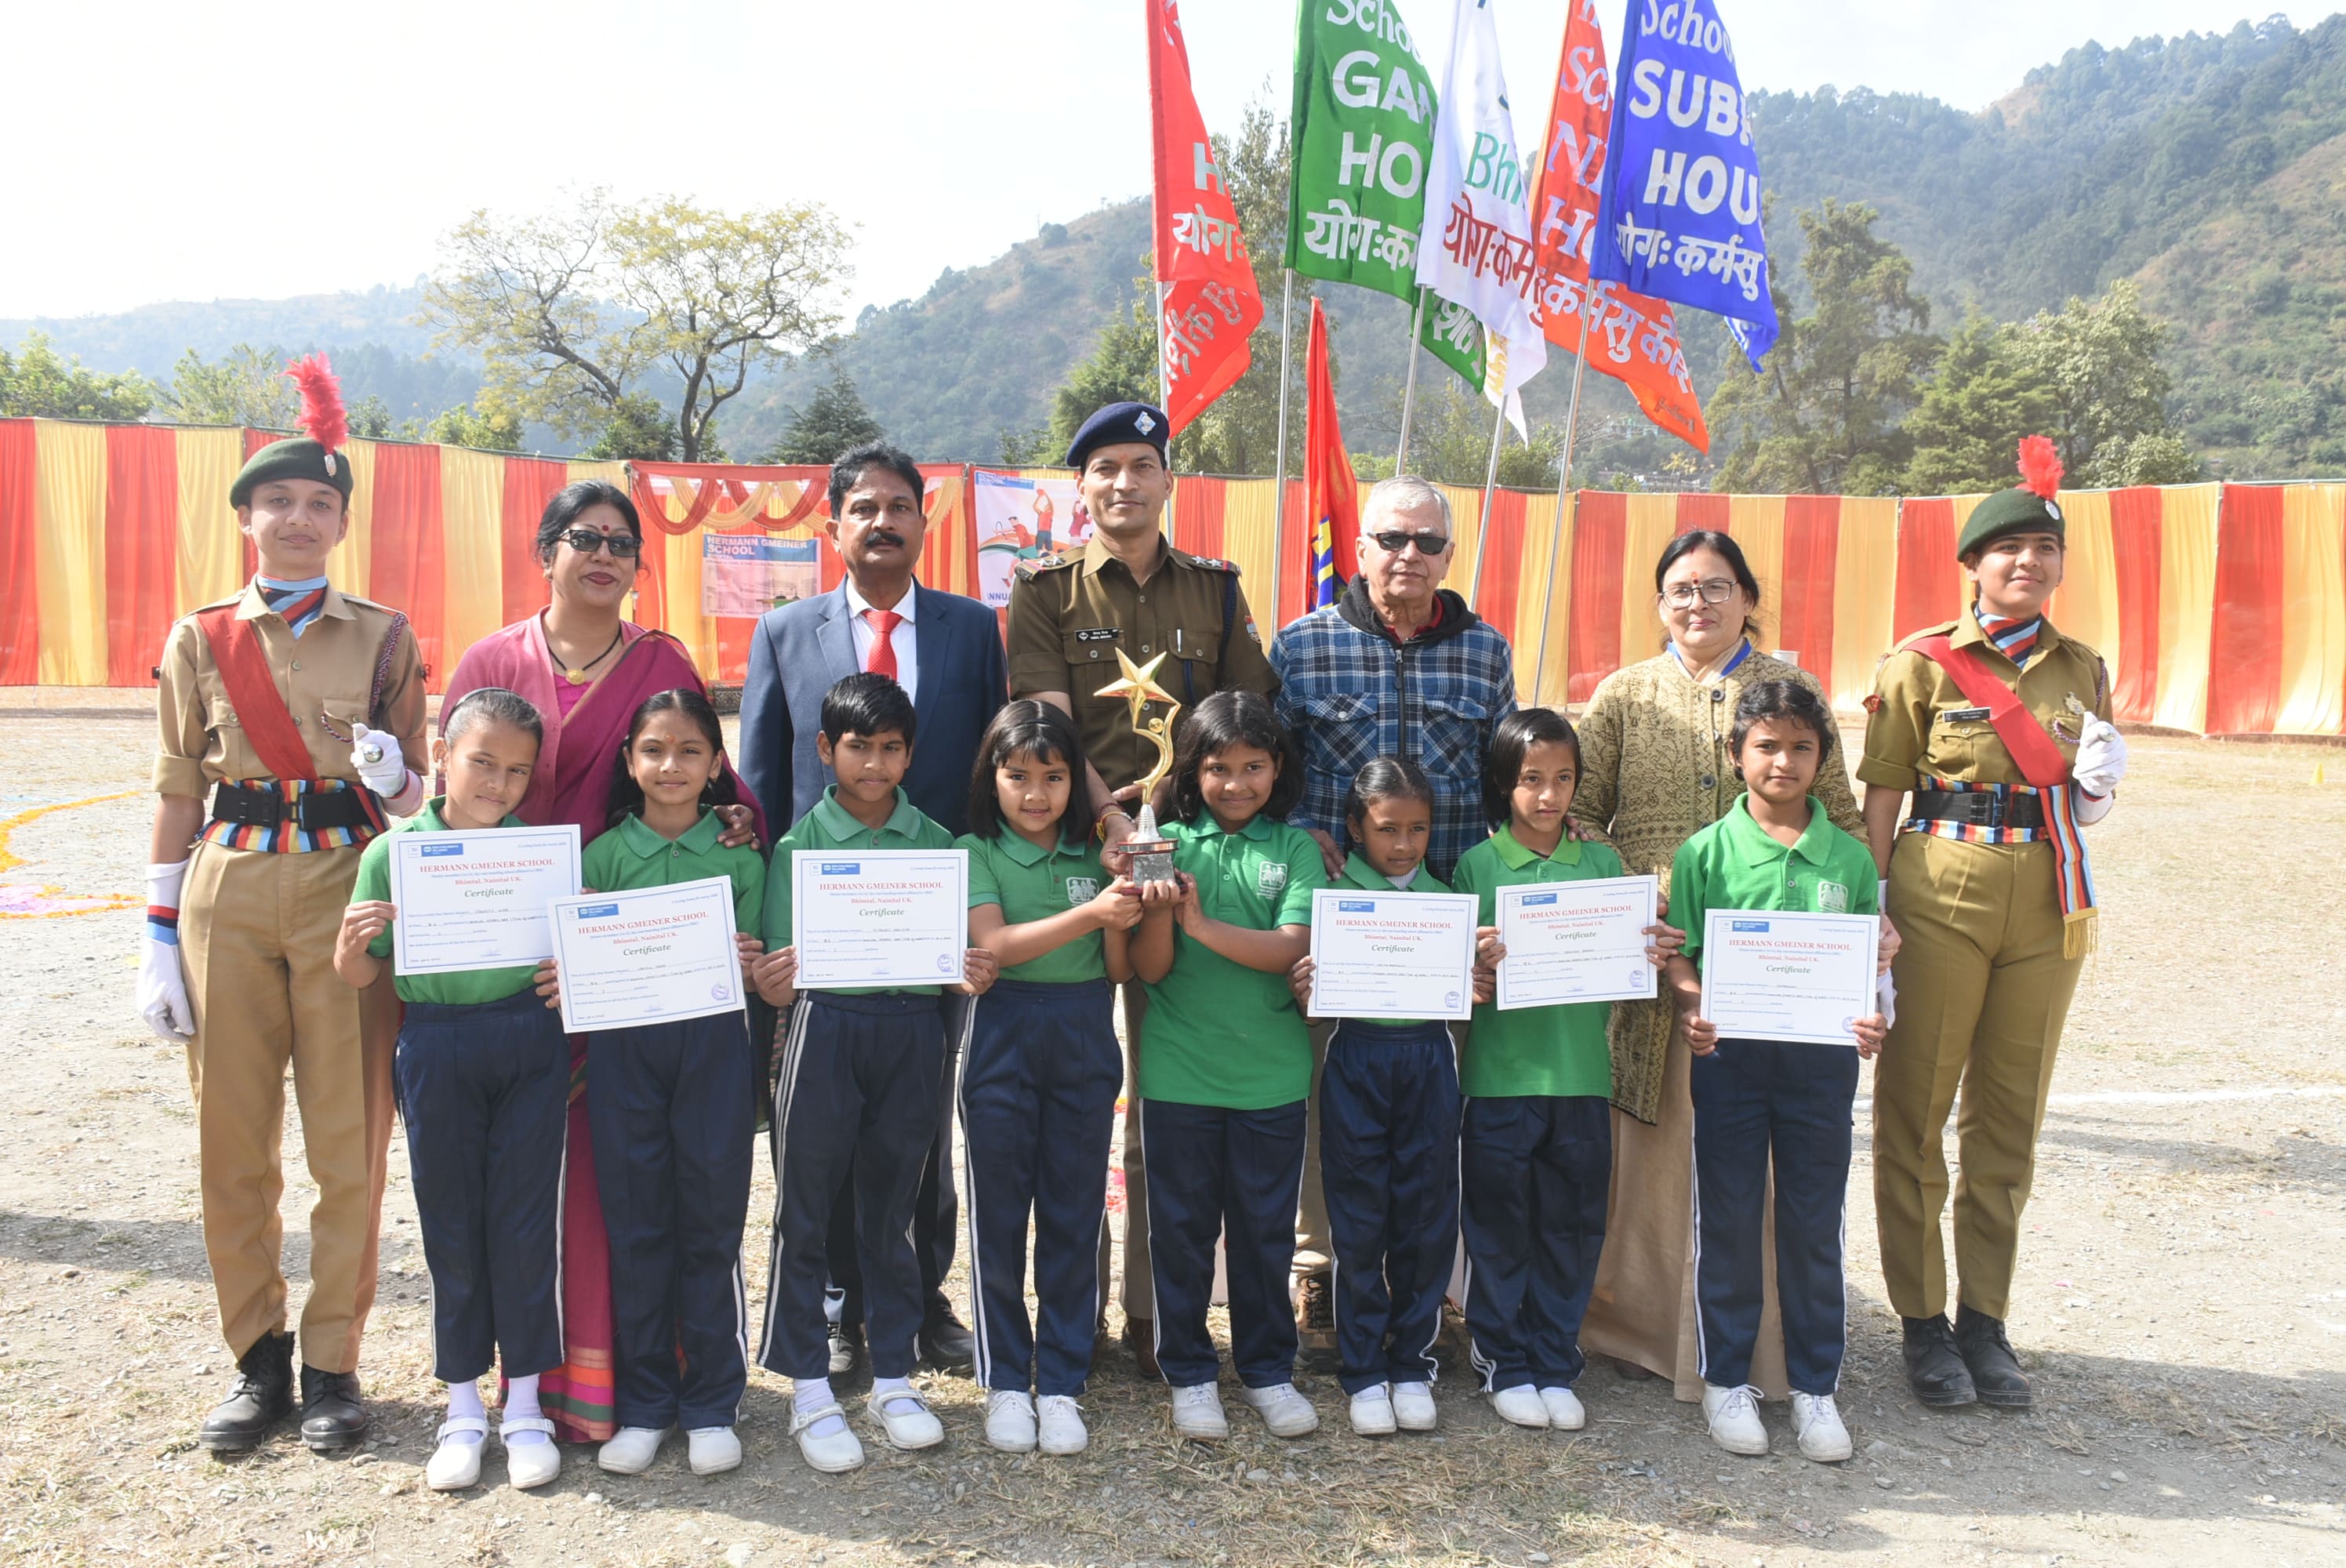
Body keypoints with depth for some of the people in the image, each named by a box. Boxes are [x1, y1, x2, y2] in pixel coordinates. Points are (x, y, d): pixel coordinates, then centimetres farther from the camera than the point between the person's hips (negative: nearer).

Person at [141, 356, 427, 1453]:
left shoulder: (385, 639, 4)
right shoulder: (198, 640, 7)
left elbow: (412, 796, 8)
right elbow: (178, 796, 7)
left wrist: (394, 780, -16)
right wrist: (160, 939, 3)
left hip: (348, 892, -1)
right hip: (228, 898, 2)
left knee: (349, 1144, 2)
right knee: (234, 1145, 8)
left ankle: (332, 1364, 16)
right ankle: (257, 1361, 23)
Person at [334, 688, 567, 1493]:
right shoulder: (394, 852, -1)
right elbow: (358, 976, 4)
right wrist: (353, 940, -16)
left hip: (530, 1043, 0)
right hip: (437, 1048, 0)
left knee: (524, 1218, 6)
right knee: (451, 1221, 10)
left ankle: (524, 1403, 21)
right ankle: (463, 1405, 25)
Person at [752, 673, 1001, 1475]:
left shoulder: (935, 843, 8)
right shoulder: (799, 845, 1)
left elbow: (956, 953, 10)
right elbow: (780, 982, -1)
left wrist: (973, 976, -12)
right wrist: (769, 982, -23)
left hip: (912, 1031, 2)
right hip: (824, 1028, -2)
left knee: (890, 1210, 12)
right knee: (806, 1212, 4)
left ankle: (893, 1379, 25)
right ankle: (810, 1392, 17)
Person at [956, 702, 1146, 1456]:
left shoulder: (1094, 855, 7)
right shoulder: (977, 853, -2)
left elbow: (1119, 969, 6)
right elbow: (994, 945, -17)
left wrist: (1125, 918, -13)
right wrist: (1090, 912, -25)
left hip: (1085, 1041, 3)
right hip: (1003, 1040, -2)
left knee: (1075, 1215, 6)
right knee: (998, 1215, 5)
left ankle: (1061, 1383, 18)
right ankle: (1005, 1381, 20)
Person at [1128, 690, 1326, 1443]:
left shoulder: (1295, 847, 0)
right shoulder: (1170, 843, -1)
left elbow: (1294, 949, -13)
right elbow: (1150, 967, -5)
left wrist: (1203, 924, -22)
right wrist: (1158, 898, -22)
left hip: (1271, 1074, 0)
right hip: (1179, 1071, 0)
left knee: (1266, 1227, 12)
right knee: (1182, 1228, 10)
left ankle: (1268, 1369, 28)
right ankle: (1190, 1373, 26)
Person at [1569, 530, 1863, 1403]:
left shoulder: (1791, 690, 10)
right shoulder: (1623, 695, 8)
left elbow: (1840, 815, 10)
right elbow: (1578, 812, 2)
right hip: (1654, 953, 0)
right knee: (1654, 1133, 4)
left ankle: (1754, 1336, 17)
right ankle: (1642, 1323, 19)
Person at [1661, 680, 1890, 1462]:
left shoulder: (1849, 858, 4)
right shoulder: (1705, 853, -1)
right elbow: (1680, 956, -1)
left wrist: (1871, 1019, -12)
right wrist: (1692, 1011, -20)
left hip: (1820, 1055, 1)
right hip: (1729, 1054, -1)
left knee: (1815, 1223, 9)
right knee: (1728, 1220, 8)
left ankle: (1815, 1385, 24)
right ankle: (1726, 1379, 23)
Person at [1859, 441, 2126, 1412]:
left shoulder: (2081, 670, 10)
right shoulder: (1923, 664, -3)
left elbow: (2088, 803, 18)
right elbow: (1881, 796, -3)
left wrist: (2101, 779, -5)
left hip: (2045, 905, 4)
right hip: (1940, 895, -4)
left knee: (2010, 1115, 11)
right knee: (1916, 1110, 2)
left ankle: (1985, 1318, 23)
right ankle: (1923, 1321, 16)